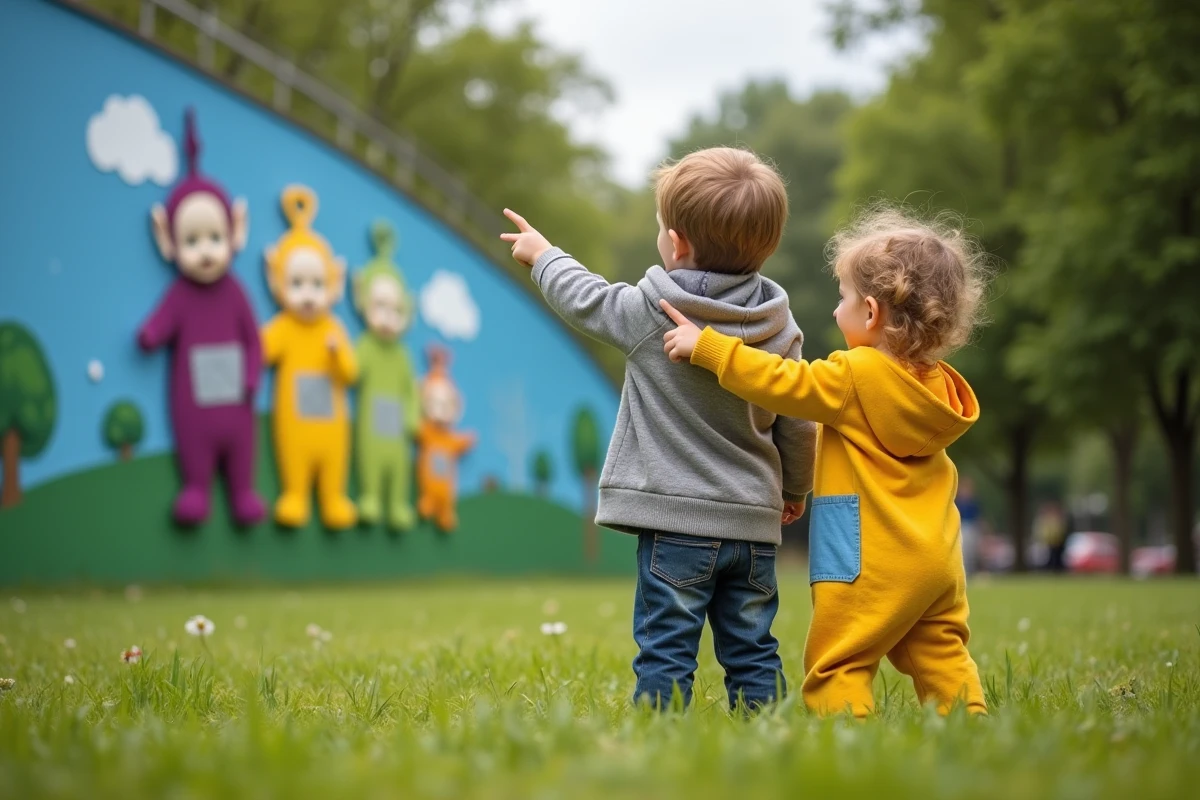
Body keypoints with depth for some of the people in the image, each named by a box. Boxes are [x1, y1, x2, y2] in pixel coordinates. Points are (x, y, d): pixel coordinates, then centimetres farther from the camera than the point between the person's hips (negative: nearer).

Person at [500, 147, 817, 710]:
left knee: (665, 651, -2)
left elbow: (585, 299, 9)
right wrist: (795, 488, 25)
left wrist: (543, 255, 29)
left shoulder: (649, 312, -10)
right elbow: (799, 422, 8)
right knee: (752, 653, 11)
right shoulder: (779, 326, 2)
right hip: (754, 522, 4)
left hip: (676, 522, -4)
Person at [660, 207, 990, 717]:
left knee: (836, 668, -3)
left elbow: (782, 383, -13)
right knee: (943, 663, 13)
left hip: (873, 564, -8)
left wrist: (705, 345, -8)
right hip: (938, 562, 8)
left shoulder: (856, 377, -14)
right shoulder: (935, 385, 10)